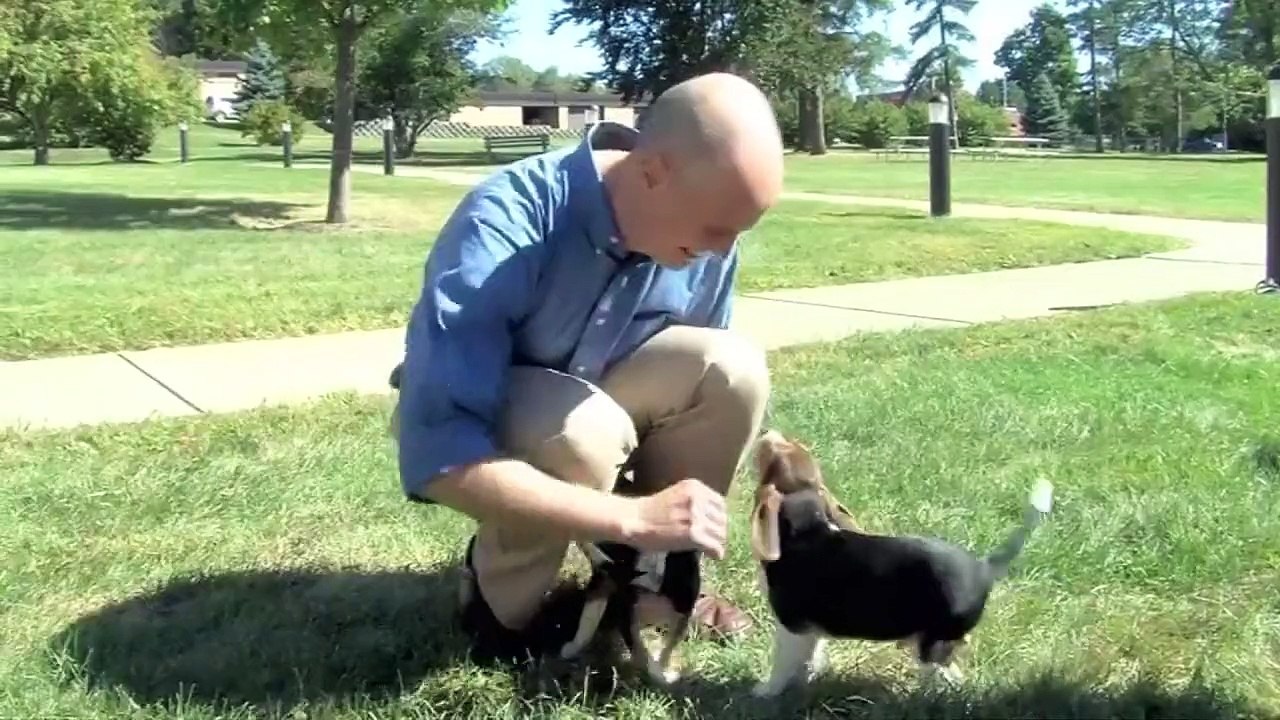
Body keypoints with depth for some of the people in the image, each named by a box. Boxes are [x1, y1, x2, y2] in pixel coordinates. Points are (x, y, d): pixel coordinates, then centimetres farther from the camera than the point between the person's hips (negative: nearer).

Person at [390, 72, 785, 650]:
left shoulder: (705, 240, -19)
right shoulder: (503, 228, -37)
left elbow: (699, 383, -1)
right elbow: (436, 455, -43)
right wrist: (633, 517, -44)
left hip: (596, 386, 5)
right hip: (467, 423, -5)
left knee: (734, 369, -21)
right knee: (584, 432, -36)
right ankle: (500, 605, -8)